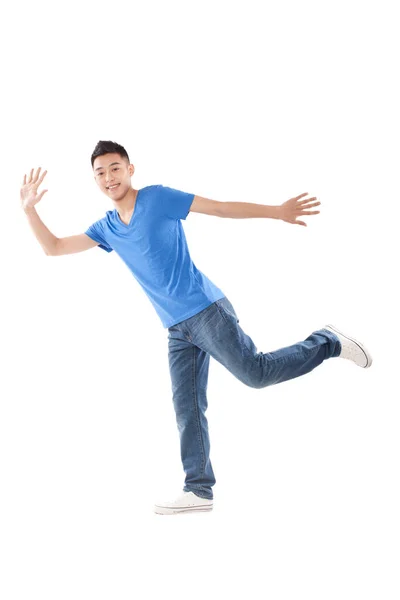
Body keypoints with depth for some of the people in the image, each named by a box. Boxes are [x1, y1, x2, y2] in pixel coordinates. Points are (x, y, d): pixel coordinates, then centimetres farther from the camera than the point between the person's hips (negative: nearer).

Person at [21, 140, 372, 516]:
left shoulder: (157, 198, -5)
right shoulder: (106, 228, 12)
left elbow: (221, 208, -5)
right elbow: (53, 248, 16)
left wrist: (277, 212, -9)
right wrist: (29, 208, 4)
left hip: (206, 311, -6)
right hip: (178, 329, 6)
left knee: (257, 373, -10)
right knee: (186, 410, 3)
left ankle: (328, 344, 10)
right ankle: (199, 490, 7)